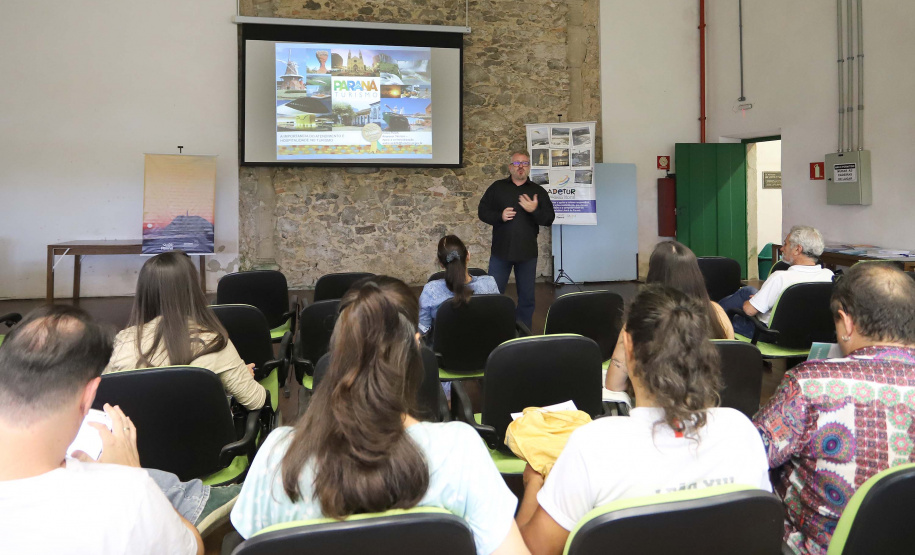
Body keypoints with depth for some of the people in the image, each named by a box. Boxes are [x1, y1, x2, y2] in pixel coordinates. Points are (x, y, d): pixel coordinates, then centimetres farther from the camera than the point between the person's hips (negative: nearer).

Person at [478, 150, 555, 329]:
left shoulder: (538, 191, 6)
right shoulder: (497, 187, 6)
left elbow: (549, 219, 0)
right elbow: (482, 211, 3)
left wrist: (535, 210, -19)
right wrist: (500, 216, -14)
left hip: (528, 253, 1)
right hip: (500, 251, -1)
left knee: (527, 297, 8)